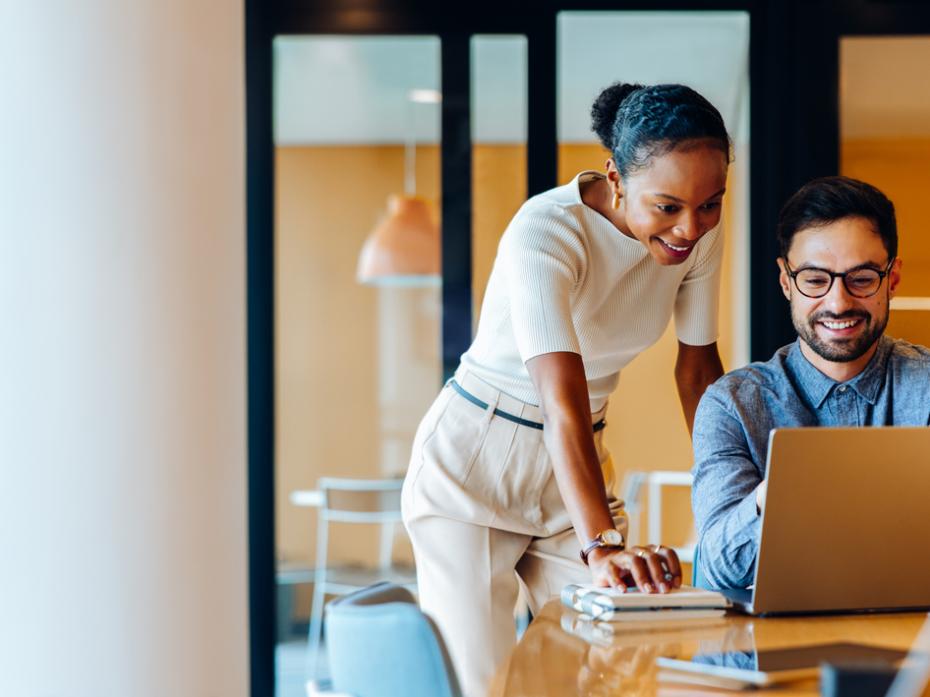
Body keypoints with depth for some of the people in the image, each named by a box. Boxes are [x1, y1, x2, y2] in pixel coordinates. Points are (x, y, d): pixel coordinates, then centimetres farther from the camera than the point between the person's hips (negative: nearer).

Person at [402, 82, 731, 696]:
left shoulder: (701, 232, -9)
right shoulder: (546, 233, -28)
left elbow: (698, 368, 4)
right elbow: (562, 398, -40)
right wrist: (602, 547, -51)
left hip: (578, 464, 5)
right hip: (473, 466, -5)